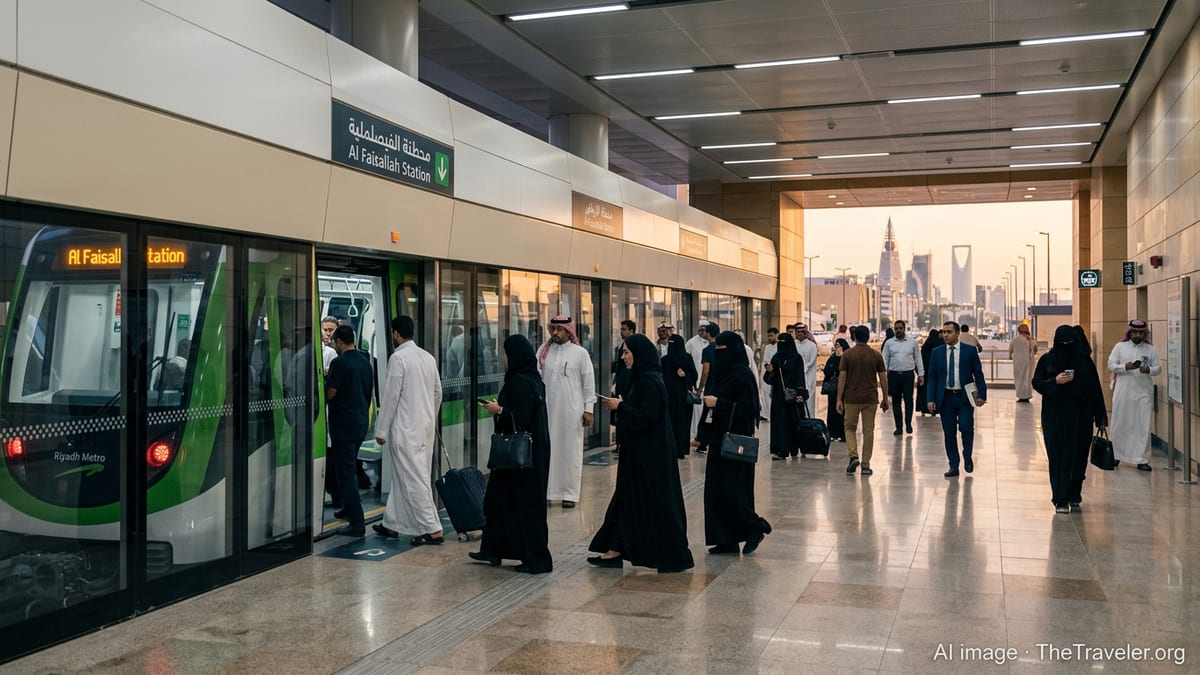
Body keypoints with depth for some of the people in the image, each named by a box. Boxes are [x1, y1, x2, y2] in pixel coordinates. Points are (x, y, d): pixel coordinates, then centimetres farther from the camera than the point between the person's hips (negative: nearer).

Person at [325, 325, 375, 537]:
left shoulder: (339, 363, -15)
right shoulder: (365, 362, 9)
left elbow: (329, 394, -16)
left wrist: (326, 380, 3)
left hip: (343, 424, -8)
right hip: (361, 423, 8)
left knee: (345, 472, -5)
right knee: (349, 468, 23)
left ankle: (357, 523, -8)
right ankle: (349, 509, 35)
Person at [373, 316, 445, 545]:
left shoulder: (398, 357, -13)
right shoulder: (428, 357, 9)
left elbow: (391, 396, -14)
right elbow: (438, 392, 14)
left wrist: (381, 430, -8)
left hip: (406, 429, -8)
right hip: (426, 427, 8)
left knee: (414, 479, -4)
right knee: (402, 476, 16)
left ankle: (432, 530, -4)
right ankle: (391, 523, 25)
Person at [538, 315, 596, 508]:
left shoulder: (580, 353, 0)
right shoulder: (544, 351, 7)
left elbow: (589, 382, 1)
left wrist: (588, 409, -2)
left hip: (571, 411, -2)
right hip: (546, 409, 2)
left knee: (570, 451, 3)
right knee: (547, 450, 5)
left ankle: (569, 493, 10)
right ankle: (546, 491, 13)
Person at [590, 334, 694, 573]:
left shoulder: (649, 381, -19)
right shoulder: (643, 378, 12)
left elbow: (647, 415, -25)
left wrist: (620, 406, -16)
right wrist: (621, 405, 8)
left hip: (649, 452, -11)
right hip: (641, 449, 11)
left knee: (655, 500, -3)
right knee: (630, 497, 12)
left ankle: (673, 556, 6)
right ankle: (616, 550, 18)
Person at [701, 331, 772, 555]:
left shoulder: (742, 374, -14)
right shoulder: (723, 372, 13)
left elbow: (748, 408, -20)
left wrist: (718, 403, -21)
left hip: (735, 441, -9)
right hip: (720, 438, 9)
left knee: (731, 489, -7)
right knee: (716, 489, 7)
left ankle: (756, 527, 11)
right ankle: (726, 540, 12)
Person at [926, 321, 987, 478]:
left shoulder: (970, 351, 0)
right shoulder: (937, 352, 5)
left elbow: (978, 374, 2)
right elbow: (932, 377, 4)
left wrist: (982, 394, -5)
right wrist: (930, 399, -4)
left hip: (964, 396, -2)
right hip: (945, 398, 2)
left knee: (966, 428, -11)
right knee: (949, 432, 4)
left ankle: (968, 456, 17)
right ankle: (954, 466, 14)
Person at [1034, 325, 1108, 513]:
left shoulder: (1084, 360, 2)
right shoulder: (1047, 360, 1)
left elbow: (1095, 388, 1)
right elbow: (1037, 383, 0)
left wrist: (1100, 417, -2)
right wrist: (1055, 381, -20)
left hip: (1080, 416, 1)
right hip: (1055, 417, -1)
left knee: (1078, 456, 6)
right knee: (1058, 458, -2)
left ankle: (1074, 495, 22)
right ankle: (1060, 500, -1)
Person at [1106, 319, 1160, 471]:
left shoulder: (1151, 349, 7)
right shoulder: (1120, 346, 5)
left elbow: (1158, 368, 5)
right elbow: (1111, 365, 0)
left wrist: (1149, 370, -16)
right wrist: (1125, 367, -17)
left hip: (1143, 393, 0)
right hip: (1123, 392, 0)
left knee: (1143, 426, -1)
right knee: (1120, 425, 6)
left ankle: (1142, 460, 3)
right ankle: (1116, 456, 20)